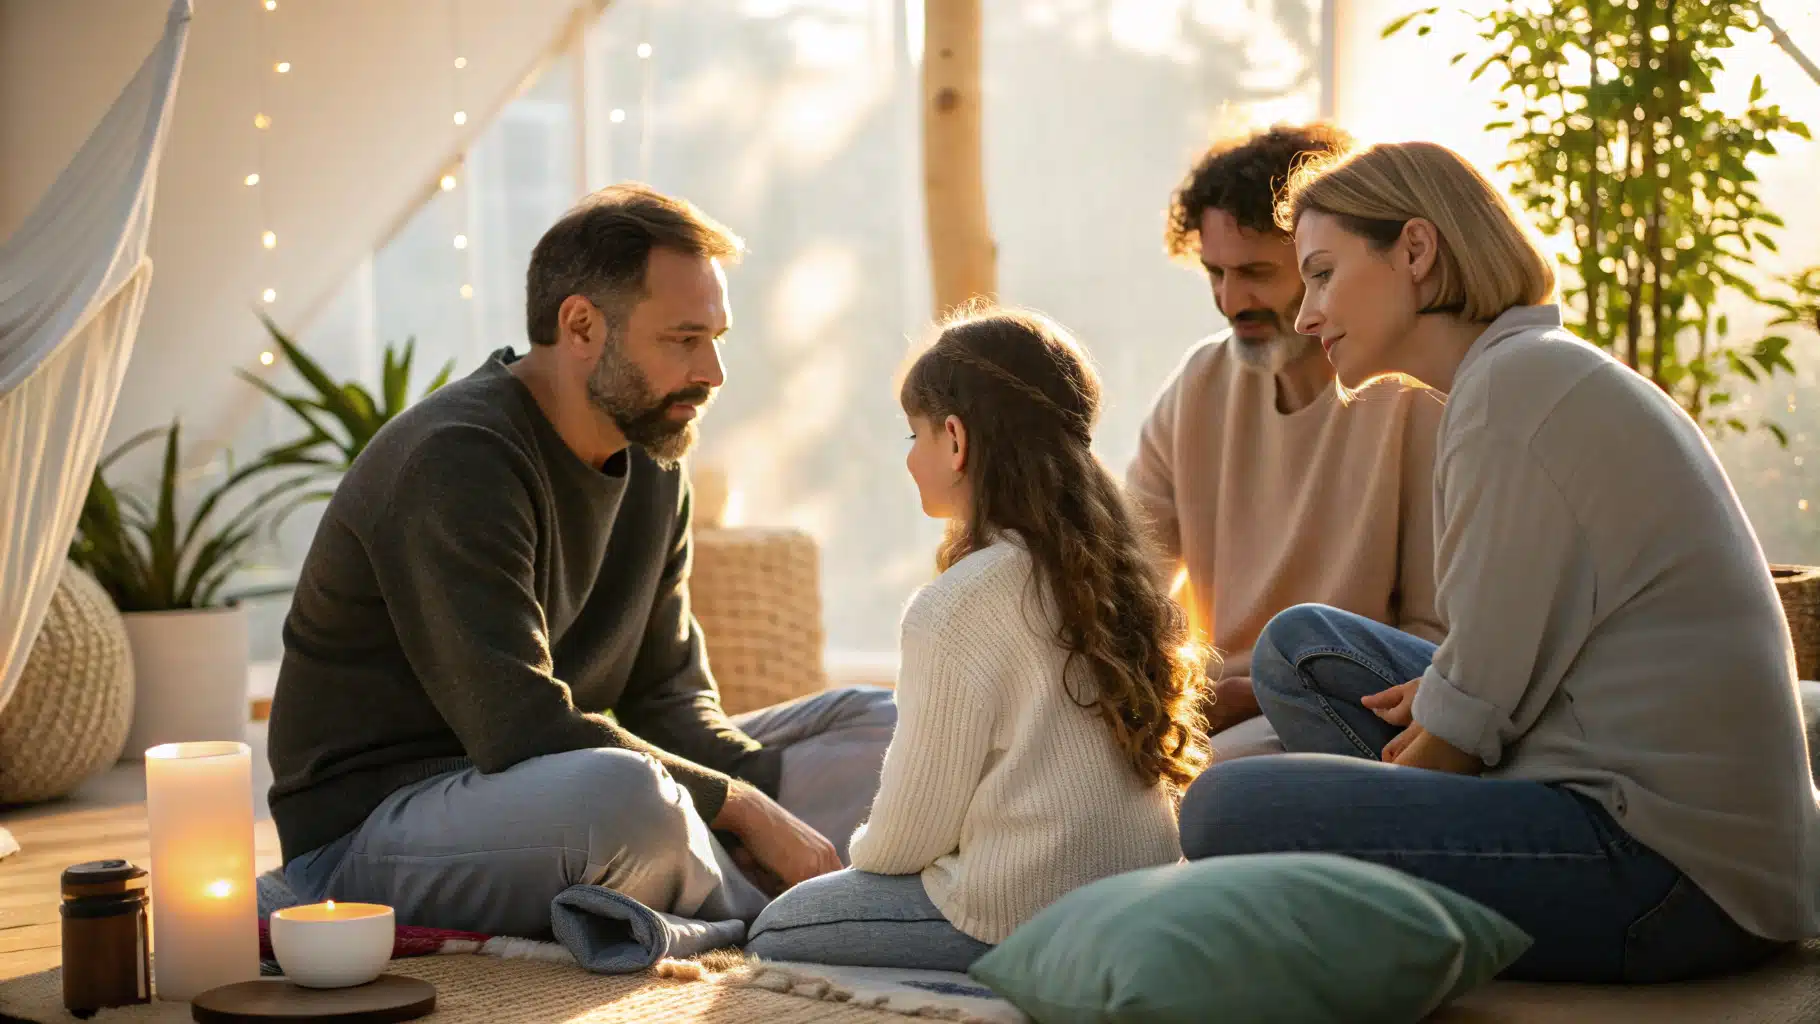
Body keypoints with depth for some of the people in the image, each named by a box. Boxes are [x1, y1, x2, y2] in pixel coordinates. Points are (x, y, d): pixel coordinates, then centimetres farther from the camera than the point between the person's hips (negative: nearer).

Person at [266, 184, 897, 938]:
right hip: (367, 833, -8)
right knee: (622, 793, -39)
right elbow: (521, 729, -29)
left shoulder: (653, 465, 7)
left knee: (875, 724, 5)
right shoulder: (456, 461, -21)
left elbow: (667, 699, 7)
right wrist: (746, 810, -23)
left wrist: (772, 799, -13)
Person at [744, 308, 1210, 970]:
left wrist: (865, 854, 14)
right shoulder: (1105, 567, 6)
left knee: (776, 931, 10)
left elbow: (912, 823, -9)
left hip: (1019, 914, -8)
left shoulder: (955, 606, -16)